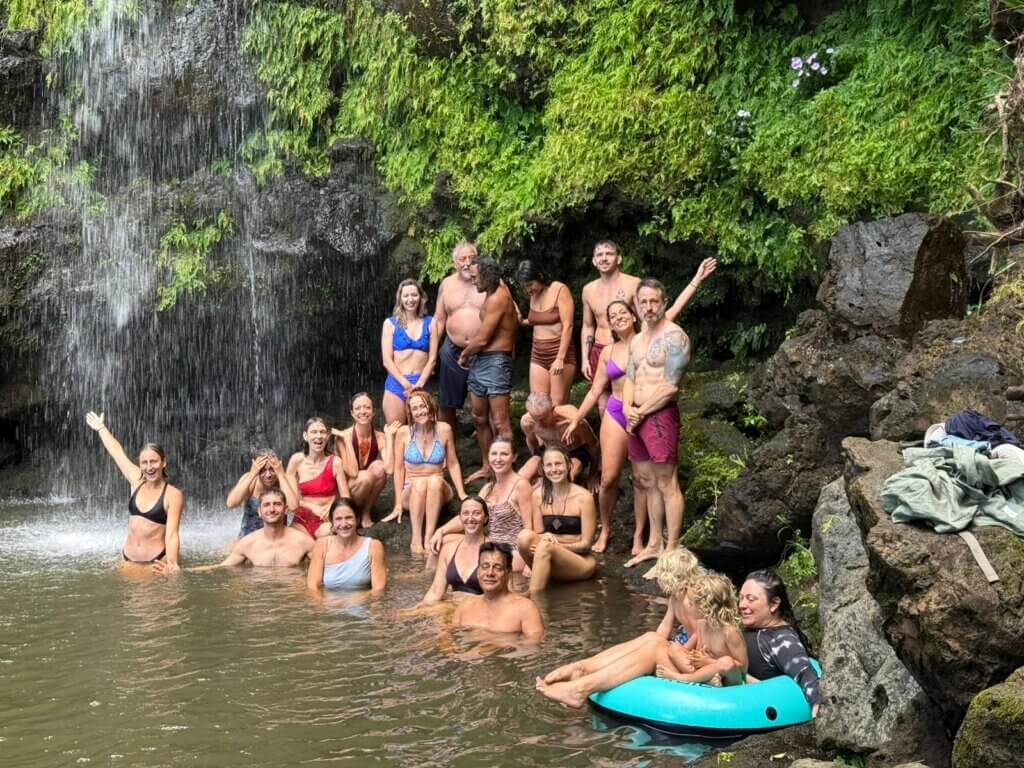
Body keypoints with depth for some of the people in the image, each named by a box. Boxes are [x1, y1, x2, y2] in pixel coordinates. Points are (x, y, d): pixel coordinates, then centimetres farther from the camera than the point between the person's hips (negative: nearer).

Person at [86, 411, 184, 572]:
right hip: (127, 558, 5)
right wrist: (101, 428, 32)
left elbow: (171, 534, -16)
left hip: (156, 561, -5)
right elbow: (116, 451, 19)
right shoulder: (137, 482, 6)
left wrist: (172, 564, -32)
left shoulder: (173, 495, -8)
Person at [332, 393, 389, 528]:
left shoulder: (380, 437, -7)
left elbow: (388, 468, -24)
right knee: (365, 476, -33)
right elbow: (352, 472, -27)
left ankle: (366, 512, -6)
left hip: (368, 495, 3)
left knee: (378, 467, -26)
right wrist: (347, 440, -27)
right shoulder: (343, 436, -16)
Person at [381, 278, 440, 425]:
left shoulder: (429, 323, 8)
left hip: (421, 385, 1)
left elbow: (432, 358, 3)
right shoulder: (391, 323, 4)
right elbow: (387, 360, -2)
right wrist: (406, 384, -13)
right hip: (396, 384, -1)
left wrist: (419, 384, -10)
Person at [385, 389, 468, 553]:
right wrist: (398, 503, -6)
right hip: (411, 492, -1)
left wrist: (462, 494, -1)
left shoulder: (444, 430, 0)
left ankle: (429, 537, -39)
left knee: (434, 480, -34)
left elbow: (453, 464, 6)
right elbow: (399, 469, -2)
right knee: (419, 482, -35)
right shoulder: (404, 432, -4)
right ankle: (416, 538, -37)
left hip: (438, 491, 1)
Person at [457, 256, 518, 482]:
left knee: (500, 422, -9)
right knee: (480, 418, 16)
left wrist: (464, 354, -1)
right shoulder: (497, 290, 10)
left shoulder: (497, 299, -17)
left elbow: (482, 339, -17)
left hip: (495, 361, -10)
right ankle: (487, 466, 27)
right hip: (478, 361, 10)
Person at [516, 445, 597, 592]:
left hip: (581, 561, -3)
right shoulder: (538, 496, 1)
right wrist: (546, 537, -20)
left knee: (545, 547, -34)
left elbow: (586, 544, -8)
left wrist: (556, 546, -23)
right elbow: (538, 534, 4)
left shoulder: (583, 497, -10)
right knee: (525, 536, -25)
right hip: (550, 559, 4)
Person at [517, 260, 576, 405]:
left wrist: (560, 358, -22)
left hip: (560, 352, -6)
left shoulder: (560, 290, -10)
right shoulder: (534, 294, 9)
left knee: (558, 405, -9)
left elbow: (567, 326, -16)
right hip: (538, 354, 6)